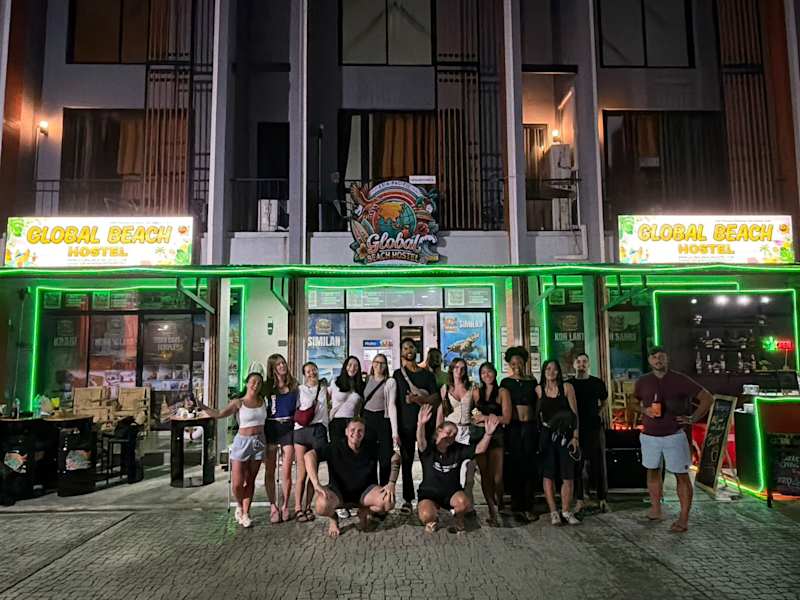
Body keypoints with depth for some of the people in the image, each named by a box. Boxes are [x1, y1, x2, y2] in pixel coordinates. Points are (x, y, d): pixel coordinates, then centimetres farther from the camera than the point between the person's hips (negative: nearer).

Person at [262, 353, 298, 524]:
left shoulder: (294, 385, 9)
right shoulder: (267, 386, 2)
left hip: (288, 428, 1)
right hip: (271, 428, -1)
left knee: (286, 471, -1)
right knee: (270, 471, 3)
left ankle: (285, 505, 14)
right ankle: (273, 506, 13)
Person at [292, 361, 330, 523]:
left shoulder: (324, 389, 14)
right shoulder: (300, 389, 9)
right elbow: (294, 409, 9)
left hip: (319, 430, 2)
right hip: (301, 430, -2)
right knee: (302, 473, -4)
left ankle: (307, 506, 14)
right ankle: (298, 508, 3)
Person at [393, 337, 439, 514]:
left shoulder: (427, 374, 11)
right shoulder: (398, 374, 9)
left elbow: (436, 397, 3)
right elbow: (393, 401, 6)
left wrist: (419, 398, -14)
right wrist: (395, 427, -1)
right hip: (405, 425, 0)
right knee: (406, 462, 1)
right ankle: (407, 499, 8)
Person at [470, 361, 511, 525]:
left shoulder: (502, 392, 3)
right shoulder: (476, 392, 11)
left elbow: (506, 418, -4)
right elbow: (471, 415, 10)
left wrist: (485, 417, -4)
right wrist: (486, 419, -6)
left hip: (496, 435, -2)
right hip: (478, 434, 2)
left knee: (497, 476, -6)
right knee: (484, 474, 1)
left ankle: (499, 504, 22)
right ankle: (492, 510, 11)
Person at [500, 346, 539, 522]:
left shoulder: (532, 381, 10)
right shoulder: (506, 382, 5)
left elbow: (536, 404, 15)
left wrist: (539, 424, 8)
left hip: (530, 426, 2)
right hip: (513, 427, -2)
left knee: (530, 466, 1)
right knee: (516, 464, 1)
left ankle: (528, 506, 9)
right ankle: (517, 506, 8)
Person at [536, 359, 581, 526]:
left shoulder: (567, 387, 0)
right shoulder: (539, 390, 5)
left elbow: (574, 413, -2)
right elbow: (537, 414, 10)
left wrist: (575, 436, -7)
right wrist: (541, 428, 1)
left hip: (566, 435, -1)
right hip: (547, 435, 1)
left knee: (568, 476, 0)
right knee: (548, 475, 0)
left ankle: (565, 511, 13)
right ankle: (553, 512, 9)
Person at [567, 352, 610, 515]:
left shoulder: (597, 383, 6)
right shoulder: (568, 384, 4)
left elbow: (604, 401, 21)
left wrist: (599, 413, 7)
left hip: (595, 427, 0)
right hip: (575, 428, 0)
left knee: (598, 463, 4)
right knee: (577, 465, 2)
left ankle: (602, 499, 14)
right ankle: (579, 500, 11)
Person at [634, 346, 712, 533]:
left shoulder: (680, 380, -7)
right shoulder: (643, 382, 2)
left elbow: (707, 398, -2)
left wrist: (693, 419, -8)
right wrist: (644, 410, -4)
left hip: (674, 436, -3)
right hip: (650, 436, 4)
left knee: (681, 475, 0)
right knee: (652, 471, 12)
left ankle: (683, 519, 6)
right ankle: (655, 510, 25)